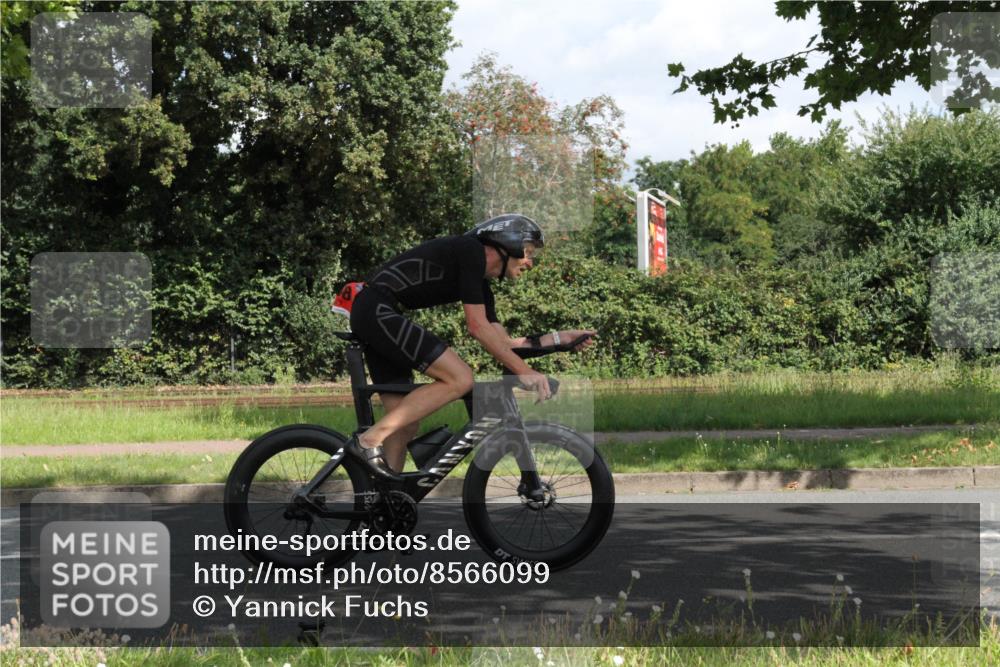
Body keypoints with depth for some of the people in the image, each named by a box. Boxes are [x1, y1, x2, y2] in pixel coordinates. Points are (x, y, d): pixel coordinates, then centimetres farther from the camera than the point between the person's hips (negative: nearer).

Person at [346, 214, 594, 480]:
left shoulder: (481, 284, 20)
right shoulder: (470, 251, -8)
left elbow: (503, 343, 22)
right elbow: (477, 327, -14)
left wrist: (560, 337, 20)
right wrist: (524, 371, -13)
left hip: (371, 314, 10)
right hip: (378, 310, -10)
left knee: (406, 424, 8)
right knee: (460, 378, -16)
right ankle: (369, 440, -17)